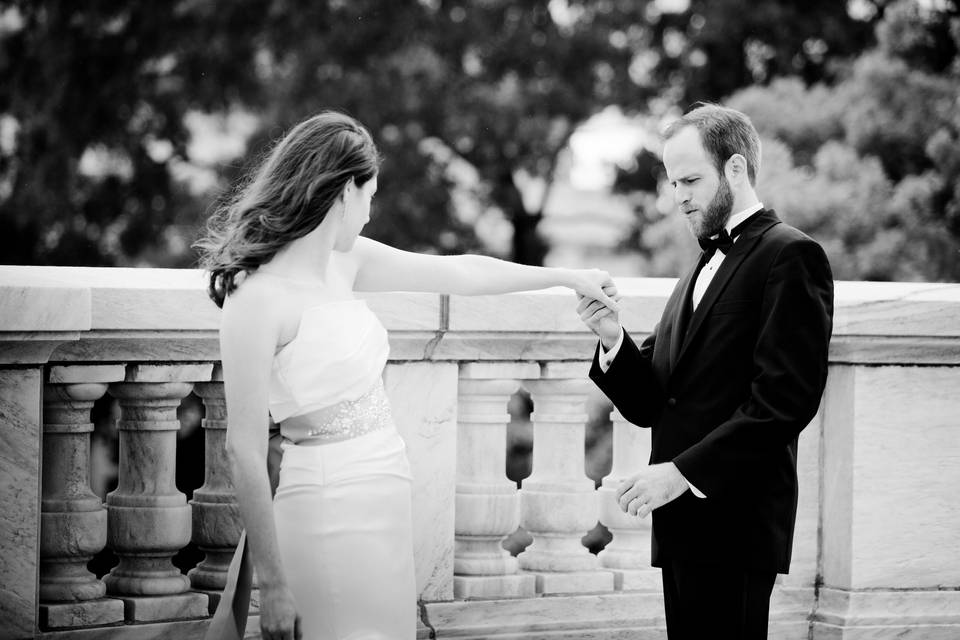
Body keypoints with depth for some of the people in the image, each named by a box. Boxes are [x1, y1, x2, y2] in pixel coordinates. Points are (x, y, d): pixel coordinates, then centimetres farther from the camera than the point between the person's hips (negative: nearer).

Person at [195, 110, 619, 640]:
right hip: (329, 511, -8)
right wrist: (273, 586, -18)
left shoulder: (343, 260, 7)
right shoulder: (256, 298, -17)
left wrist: (569, 277, 27)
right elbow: (245, 451, -17)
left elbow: (460, 272, 19)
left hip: (383, 506, 8)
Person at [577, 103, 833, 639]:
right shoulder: (701, 272, 21)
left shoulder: (791, 257, -6)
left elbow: (785, 400, -16)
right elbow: (650, 406, 16)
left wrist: (684, 471, -17)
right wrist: (615, 342, -3)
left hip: (737, 522, -8)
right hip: (683, 523, 8)